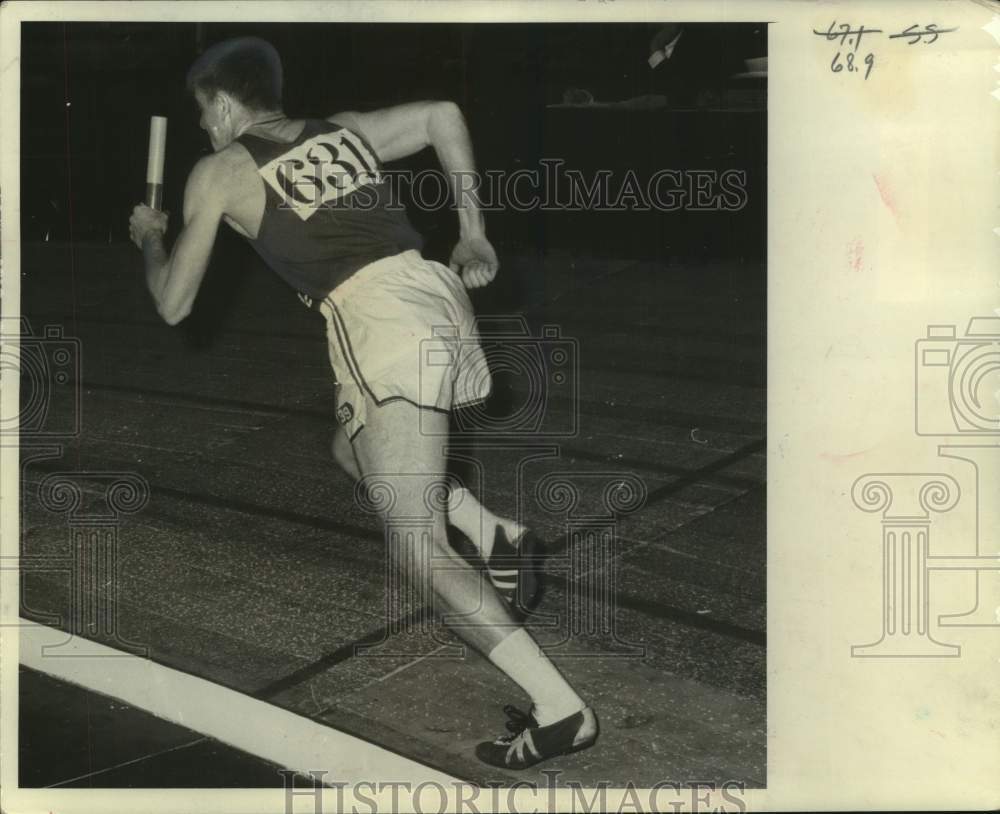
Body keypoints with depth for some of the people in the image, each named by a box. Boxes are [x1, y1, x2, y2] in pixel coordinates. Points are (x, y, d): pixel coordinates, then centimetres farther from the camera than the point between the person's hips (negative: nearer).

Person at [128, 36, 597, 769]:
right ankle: (494, 534, 15)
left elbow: (174, 304, 13)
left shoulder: (219, 172, 8)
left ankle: (561, 709, -13)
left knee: (417, 547, -6)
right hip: (438, 298, 7)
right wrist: (474, 233, 28)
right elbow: (444, 115, 29)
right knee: (354, 447, 32)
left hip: (384, 331, -7)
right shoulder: (344, 131, 23)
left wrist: (149, 237, 34)